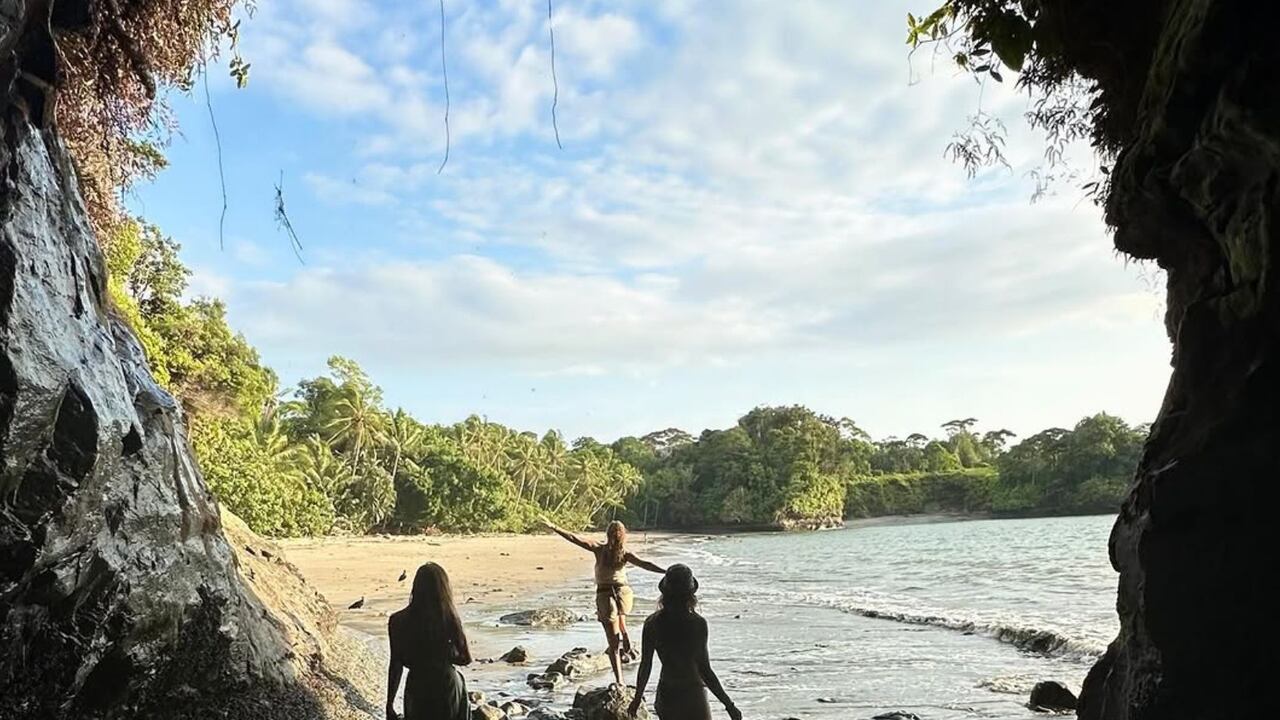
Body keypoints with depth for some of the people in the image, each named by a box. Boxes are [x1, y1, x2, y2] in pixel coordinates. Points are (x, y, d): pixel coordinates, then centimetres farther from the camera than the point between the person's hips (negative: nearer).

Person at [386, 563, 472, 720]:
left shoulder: (398, 621, -10)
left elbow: (396, 665, -6)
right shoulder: (449, 617, -13)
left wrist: (389, 703, 3)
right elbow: (466, 658, -5)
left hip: (417, 689, 1)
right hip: (448, 684, 0)